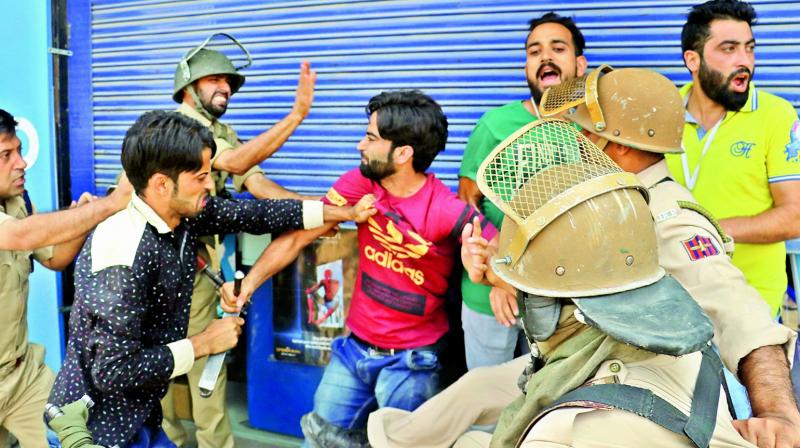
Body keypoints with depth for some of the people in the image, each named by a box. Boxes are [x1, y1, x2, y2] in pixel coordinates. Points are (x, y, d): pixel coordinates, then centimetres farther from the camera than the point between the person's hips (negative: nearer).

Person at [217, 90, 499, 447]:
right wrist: (250, 281, -18)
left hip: (411, 363, -5)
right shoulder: (359, 184, -8)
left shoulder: (448, 212, -22)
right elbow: (298, 234, -7)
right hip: (353, 349, 5)